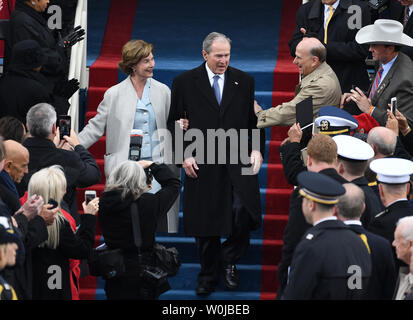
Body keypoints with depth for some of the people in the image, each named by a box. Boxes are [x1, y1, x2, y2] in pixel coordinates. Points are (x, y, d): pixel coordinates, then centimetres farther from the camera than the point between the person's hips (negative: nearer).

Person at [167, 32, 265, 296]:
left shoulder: (244, 81, 8)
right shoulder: (185, 83, 2)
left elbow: (255, 120, 13)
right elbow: (174, 123, 6)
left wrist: (257, 150, 0)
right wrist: (184, 154, -5)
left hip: (239, 164, 1)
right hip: (201, 165, 0)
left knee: (244, 213, -16)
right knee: (205, 225, 5)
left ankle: (229, 260, 10)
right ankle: (209, 276, 22)